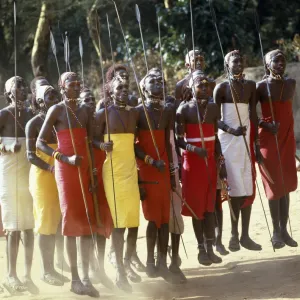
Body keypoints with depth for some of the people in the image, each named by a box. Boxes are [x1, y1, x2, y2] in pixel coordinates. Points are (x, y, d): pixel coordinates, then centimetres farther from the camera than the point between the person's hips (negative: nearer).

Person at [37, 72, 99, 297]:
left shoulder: (85, 111, 13)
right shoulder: (56, 110, -3)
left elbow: (90, 143, 12)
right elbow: (40, 143, -7)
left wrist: (94, 171, 4)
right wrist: (66, 158, -16)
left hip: (85, 168, 5)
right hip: (66, 169, -5)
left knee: (87, 220, 1)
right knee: (71, 218, -5)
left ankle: (86, 277, 5)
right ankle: (75, 278, -2)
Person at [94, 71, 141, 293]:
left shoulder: (134, 114, 12)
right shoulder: (104, 114, -3)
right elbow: (94, 140, -4)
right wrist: (102, 146, -23)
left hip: (131, 170, 5)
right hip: (113, 171, -5)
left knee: (134, 220, 6)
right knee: (118, 221, -8)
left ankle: (127, 263, 27)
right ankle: (121, 273, -5)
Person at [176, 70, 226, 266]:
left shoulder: (213, 108, 5)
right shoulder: (184, 110, -9)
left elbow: (215, 138, 11)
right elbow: (179, 139, -11)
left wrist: (221, 162, 7)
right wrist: (194, 149, -29)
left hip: (210, 161, 4)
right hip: (192, 162, -4)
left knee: (210, 206, 5)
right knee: (196, 206, 1)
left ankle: (210, 248, 10)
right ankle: (201, 249, 9)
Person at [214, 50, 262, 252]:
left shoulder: (250, 86, 9)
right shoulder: (222, 88, -4)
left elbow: (253, 115, 10)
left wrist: (256, 143, 6)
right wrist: (231, 130, -22)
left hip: (246, 140, 4)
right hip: (228, 140, -4)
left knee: (248, 189, 2)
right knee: (236, 188, -8)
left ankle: (245, 235, 7)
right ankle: (234, 235, -1)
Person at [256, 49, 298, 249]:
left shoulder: (291, 83, 8)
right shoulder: (261, 86, -7)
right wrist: (266, 125, -20)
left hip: (287, 138, 5)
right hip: (269, 139, -5)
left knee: (286, 185, 5)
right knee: (274, 185, -4)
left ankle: (284, 230, 10)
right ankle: (276, 232, 1)